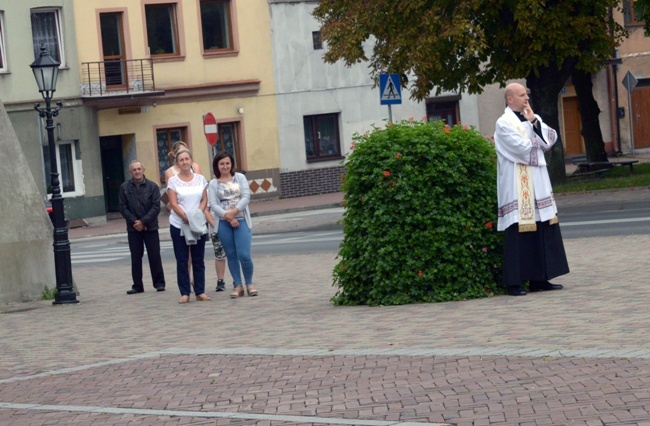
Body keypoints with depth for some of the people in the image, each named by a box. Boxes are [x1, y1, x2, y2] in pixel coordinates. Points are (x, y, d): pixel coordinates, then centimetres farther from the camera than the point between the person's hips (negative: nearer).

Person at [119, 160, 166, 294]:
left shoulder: (152, 186, -1)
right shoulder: (125, 187, 3)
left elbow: (156, 207, -6)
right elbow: (123, 208, 0)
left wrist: (143, 221, -14)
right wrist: (134, 222, -11)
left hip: (150, 227, -1)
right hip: (133, 228, 1)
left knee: (154, 256, 0)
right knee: (135, 258, 4)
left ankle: (159, 283, 10)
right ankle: (137, 286, 10)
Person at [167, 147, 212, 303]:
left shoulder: (200, 179, 6)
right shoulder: (173, 181, -2)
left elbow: (204, 200, 4)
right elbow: (174, 204, -8)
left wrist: (198, 215, -13)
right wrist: (186, 218, -19)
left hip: (198, 225, 2)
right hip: (179, 225, -2)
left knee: (198, 260, 5)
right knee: (182, 261, 1)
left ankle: (200, 292, 11)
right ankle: (185, 293, 4)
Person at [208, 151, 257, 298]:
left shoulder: (240, 178, 8)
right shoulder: (213, 183, 6)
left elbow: (246, 196, -3)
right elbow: (213, 204, -4)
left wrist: (234, 211, -16)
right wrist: (227, 216, -18)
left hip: (241, 220, -1)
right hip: (223, 223, 1)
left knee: (244, 254, -10)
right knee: (231, 255, 4)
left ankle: (249, 284, 8)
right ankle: (238, 286, 12)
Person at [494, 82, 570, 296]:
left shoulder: (532, 119, 16)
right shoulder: (504, 123, -8)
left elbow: (550, 139, 4)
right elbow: (522, 147, -17)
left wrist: (534, 122, -6)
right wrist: (538, 142, 2)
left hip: (538, 183, 8)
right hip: (517, 186, -8)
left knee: (543, 231, 6)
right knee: (518, 232, -8)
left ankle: (539, 278, 11)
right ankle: (514, 283, -4)